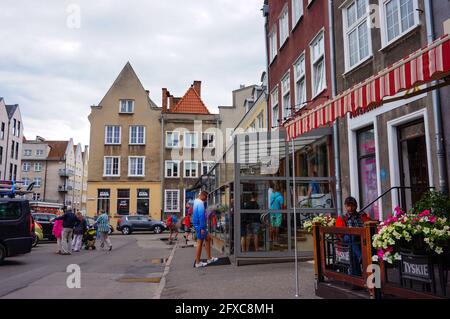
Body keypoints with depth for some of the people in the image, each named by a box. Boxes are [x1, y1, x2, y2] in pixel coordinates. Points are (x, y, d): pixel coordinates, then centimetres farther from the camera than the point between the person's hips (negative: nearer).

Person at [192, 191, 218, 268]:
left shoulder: (196, 201, 14)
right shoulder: (200, 203, -17)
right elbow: (201, 216, -23)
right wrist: (202, 228, -24)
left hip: (197, 224, 10)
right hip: (199, 225, -10)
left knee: (208, 238, 16)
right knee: (200, 243, -2)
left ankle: (209, 259, 19)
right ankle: (198, 263, 6)